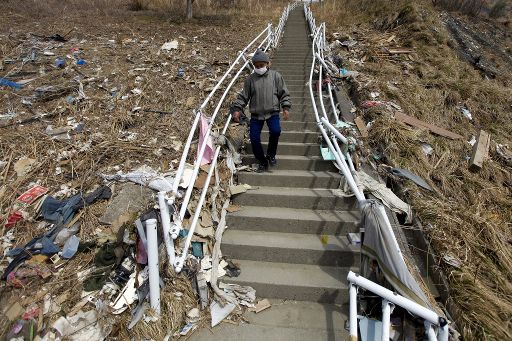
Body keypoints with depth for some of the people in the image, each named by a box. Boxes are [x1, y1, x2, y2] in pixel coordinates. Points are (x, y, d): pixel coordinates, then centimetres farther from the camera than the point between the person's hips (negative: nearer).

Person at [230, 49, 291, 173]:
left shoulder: (276, 76, 4)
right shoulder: (250, 79, 6)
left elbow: (284, 93, 6)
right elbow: (243, 96, 9)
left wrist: (286, 107, -5)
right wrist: (237, 109, -1)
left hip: (272, 112, -2)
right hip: (256, 114, 2)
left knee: (275, 131, -27)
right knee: (254, 138, -6)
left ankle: (271, 155, 0)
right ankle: (263, 162, 17)